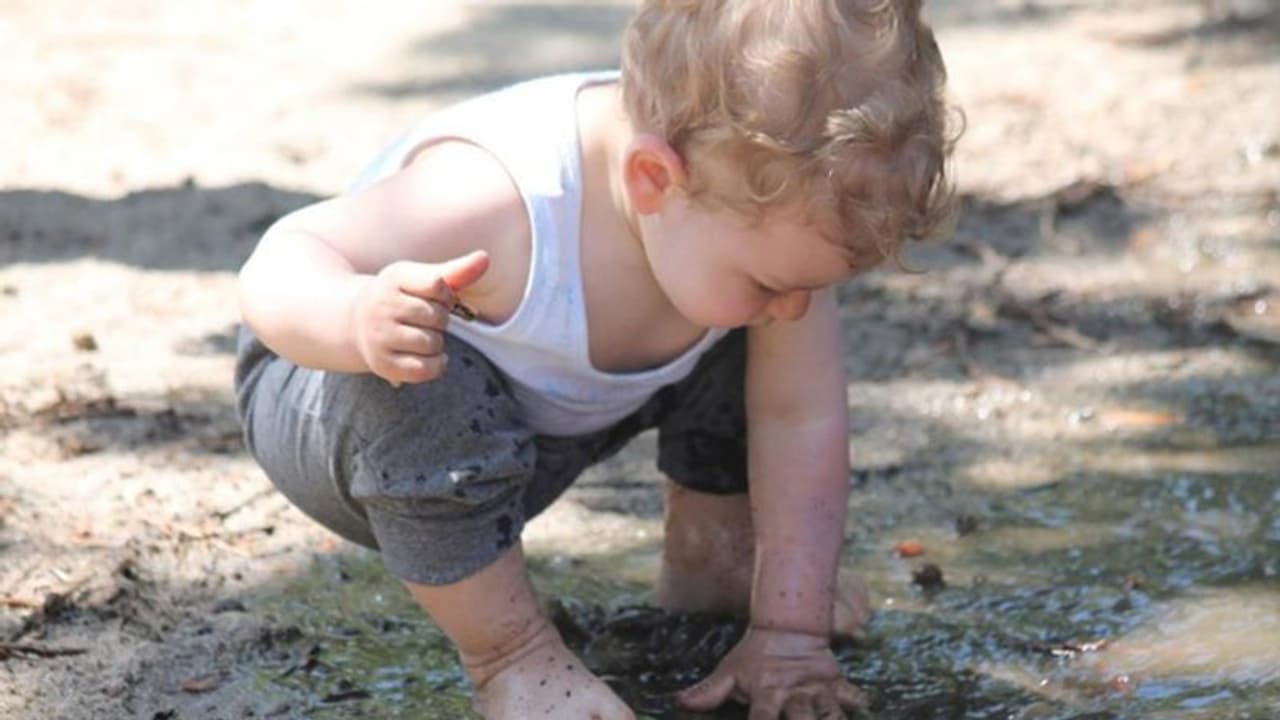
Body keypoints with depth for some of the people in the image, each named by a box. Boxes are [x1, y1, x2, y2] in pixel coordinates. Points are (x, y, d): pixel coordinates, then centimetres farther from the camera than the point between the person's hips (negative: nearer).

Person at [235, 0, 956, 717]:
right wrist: (357, 319, -58)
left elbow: (803, 419, -16)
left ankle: (710, 560, 19)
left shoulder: (763, 210, -24)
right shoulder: (493, 199, -42)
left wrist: (792, 631, -19)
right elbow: (282, 260, -35)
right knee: (417, 403, -39)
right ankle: (508, 649, -16)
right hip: (328, 402, -6)